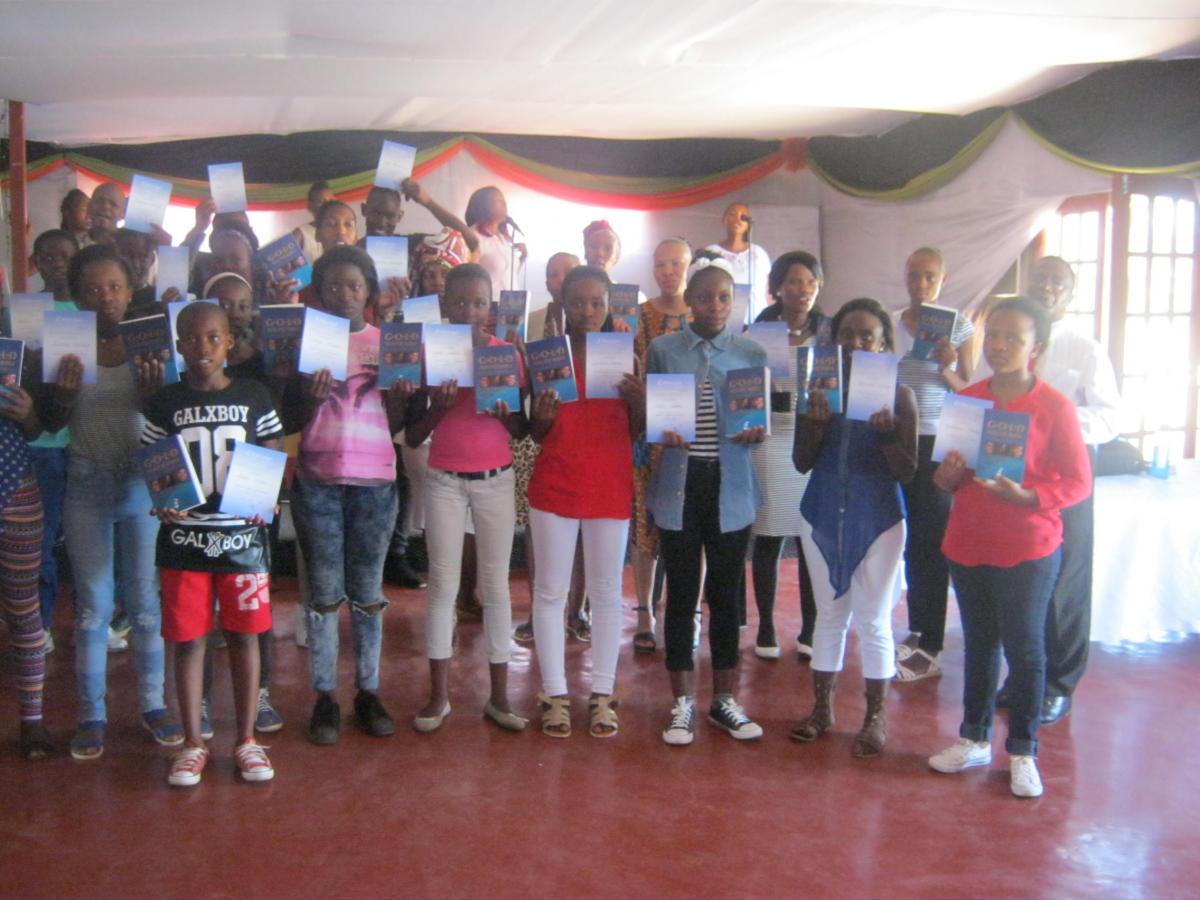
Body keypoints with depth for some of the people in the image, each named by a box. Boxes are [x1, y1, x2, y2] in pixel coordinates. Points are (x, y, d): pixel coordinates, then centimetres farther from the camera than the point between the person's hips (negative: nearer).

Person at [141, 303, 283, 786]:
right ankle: (193, 742, 21)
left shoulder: (253, 397, 1)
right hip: (183, 538, 0)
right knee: (188, 639, 7)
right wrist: (159, 501, -15)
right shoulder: (165, 402, 2)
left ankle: (246, 739, 21)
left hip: (242, 534, 0)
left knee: (243, 636, 7)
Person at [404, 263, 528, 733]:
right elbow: (412, 437, 0)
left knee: (496, 584, 5)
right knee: (442, 584, 4)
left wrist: (504, 414, -15)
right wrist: (438, 407, -17)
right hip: (444, 480, 0)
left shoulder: (507, 353, 1)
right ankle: (439, 695, 13)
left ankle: (499, 695, 12)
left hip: (495, 479, 0)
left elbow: (522, 430, 5)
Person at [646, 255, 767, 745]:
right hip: (679, 483, -1)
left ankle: (725, 699, 23)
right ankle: (683, 703, 18)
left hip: (730, 486, 1)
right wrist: (662, 431, -16)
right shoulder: (662, 350, 3)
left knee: (725, 592, 9)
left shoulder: (751, 353, 5)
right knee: (681, 593, 5)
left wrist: (755, 431, -14)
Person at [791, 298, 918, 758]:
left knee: (872, 619, 4)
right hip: (822, 513, 3)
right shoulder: (821, 389, 2)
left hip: (878, 517, -3)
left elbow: (907, 470, -7)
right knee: (830, 613, 14)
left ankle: (875, 717, 18)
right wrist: (816, 420, -16)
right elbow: (802, 462, 0)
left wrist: (886, 431, -23)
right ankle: (822, 708, 25)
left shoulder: (898, 395, -5)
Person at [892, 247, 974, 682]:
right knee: (912, 539, 9)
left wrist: (947, 370, -17)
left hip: (940, 443, -3)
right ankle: (918, 629, 24)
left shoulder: (959, 327, 0)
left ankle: (929, 648, 4)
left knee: (932, 543, -3)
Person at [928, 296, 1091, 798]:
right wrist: (948, 476, -12)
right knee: (979, 643, 16)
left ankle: (1023, 752, 20)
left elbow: (1078, 483, -8)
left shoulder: (1054, 407, -9)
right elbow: (946, 477, 12)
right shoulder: (966, 400, 4)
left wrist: (1025, 496, -24)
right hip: (967, 545, 4)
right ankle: (974, 739, 30)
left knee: (1025, 649, 5)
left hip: (1029, 550, -4)